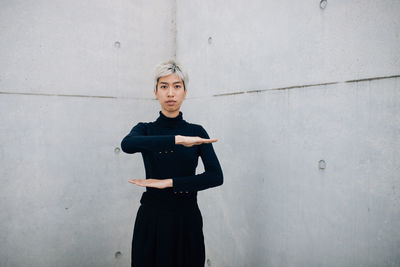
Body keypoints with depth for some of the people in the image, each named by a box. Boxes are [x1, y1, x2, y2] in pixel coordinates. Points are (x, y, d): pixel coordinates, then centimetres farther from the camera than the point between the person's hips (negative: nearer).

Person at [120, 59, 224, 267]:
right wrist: (178, 139, -31)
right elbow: (127, 144, -23)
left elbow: (216, 176, -12)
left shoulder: (196, 132, 1)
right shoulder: (145, 129, 2)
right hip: (151, 218, 0)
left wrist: (169, 183, -18)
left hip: (187, 220, 0)